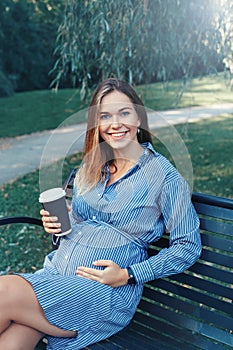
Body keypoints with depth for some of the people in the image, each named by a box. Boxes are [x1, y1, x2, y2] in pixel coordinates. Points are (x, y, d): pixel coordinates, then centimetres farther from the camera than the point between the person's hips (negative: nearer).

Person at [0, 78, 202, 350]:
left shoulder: (163, 175, -4)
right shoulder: (90, 167, 14)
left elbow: (188, 247, -4)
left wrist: (128, 275, -13)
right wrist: (55, 225, 1)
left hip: (108, 292, -4)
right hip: (52, 274, 5)